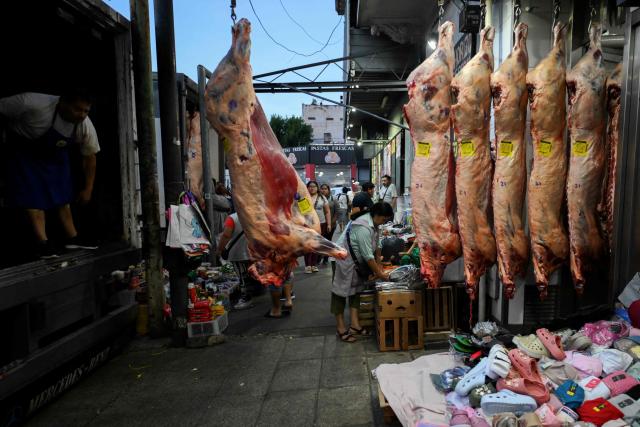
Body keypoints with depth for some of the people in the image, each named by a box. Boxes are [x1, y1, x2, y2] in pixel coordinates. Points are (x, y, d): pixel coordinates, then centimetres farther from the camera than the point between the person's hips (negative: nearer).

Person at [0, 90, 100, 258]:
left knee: (62, 195, 2)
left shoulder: (86, 127, -23)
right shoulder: (33, 104, -38)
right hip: (24, 151, -4)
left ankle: (72, 238, 8)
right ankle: (43, 243, -11)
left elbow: (90, 157, -10)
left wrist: (87, 189, -6)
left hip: (56, 154, 4)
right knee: (33, 196, -12)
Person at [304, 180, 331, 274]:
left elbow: (327, 211, 7)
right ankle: (307, 265, 2)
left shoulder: (322, 198, 6)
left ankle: (314, 264, 15)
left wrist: (329, 224, 1)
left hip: (320, 224, 2)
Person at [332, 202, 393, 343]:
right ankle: (340, 328, 8)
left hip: (357, 261, 10)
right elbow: (368, 255, -27)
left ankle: (355, 325, 16)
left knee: (356, 289, 11)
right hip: (346, 260, -10)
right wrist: (379, 273, -18)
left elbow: (376, 245, 8)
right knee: (342, 291, 0)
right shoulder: (364, 228, -30)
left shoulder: (372, 221, 0)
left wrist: (379, 264, 6)